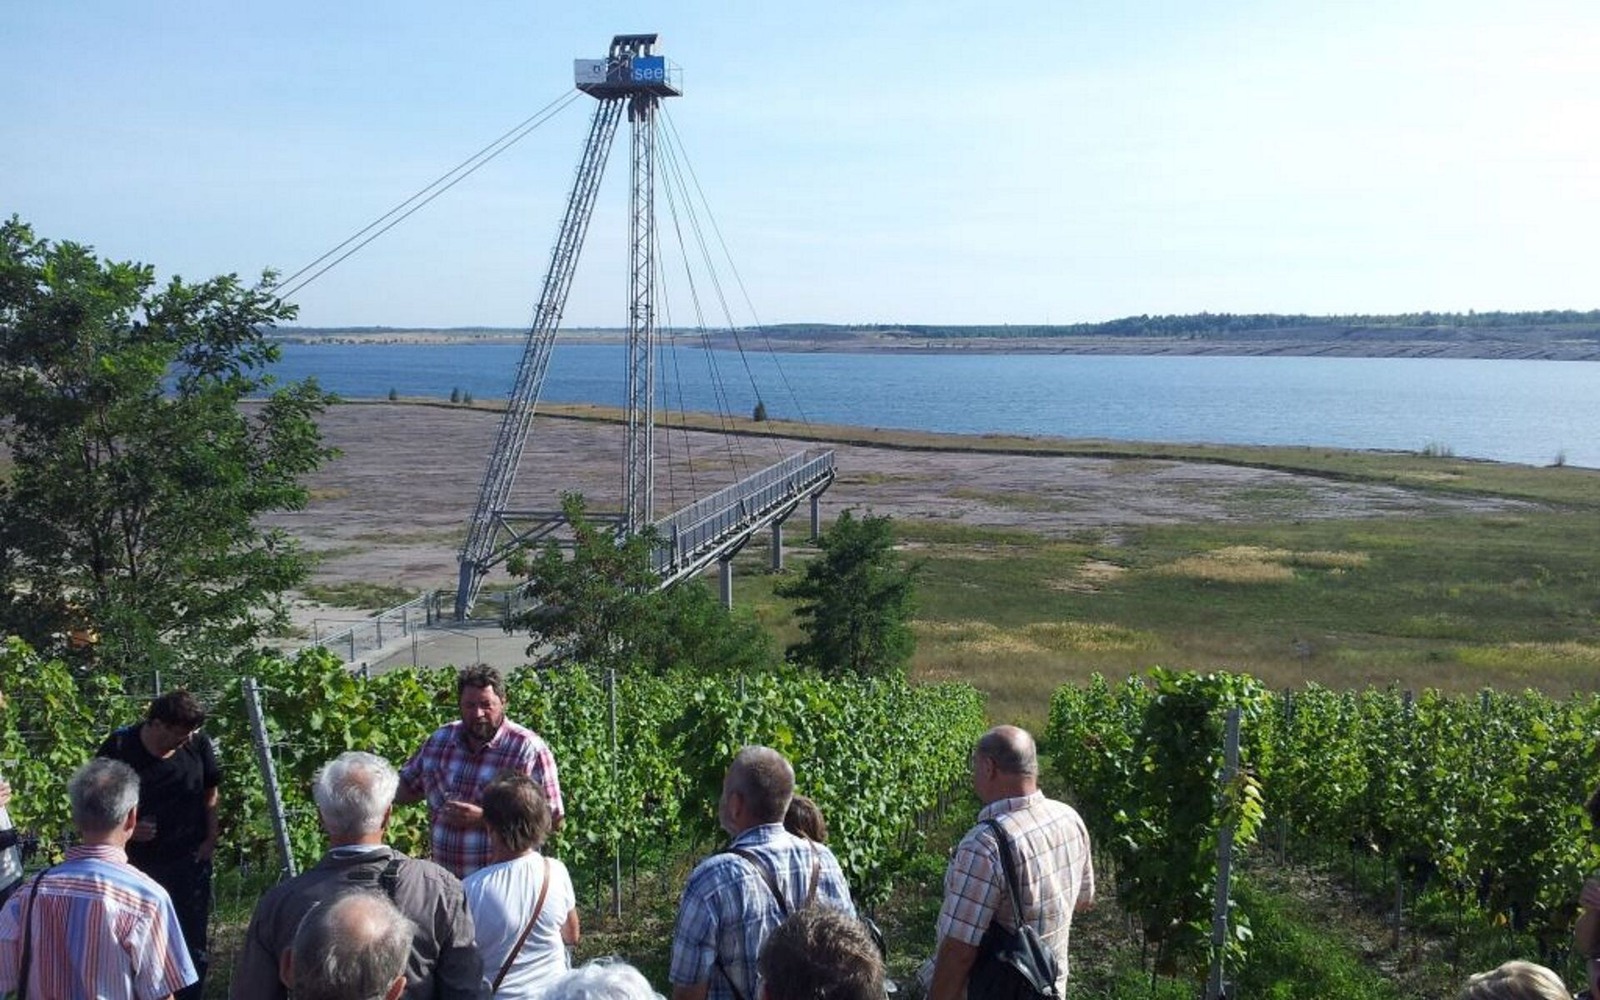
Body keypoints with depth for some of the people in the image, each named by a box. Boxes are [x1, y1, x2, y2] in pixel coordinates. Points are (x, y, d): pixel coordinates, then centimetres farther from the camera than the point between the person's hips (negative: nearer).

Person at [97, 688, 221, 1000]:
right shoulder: (119, 747, -14)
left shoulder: (198, 744, -9)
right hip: (137, 861, 0)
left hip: (190, 859, 1)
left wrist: (210, 839, 1)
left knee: (193, 939, 6)